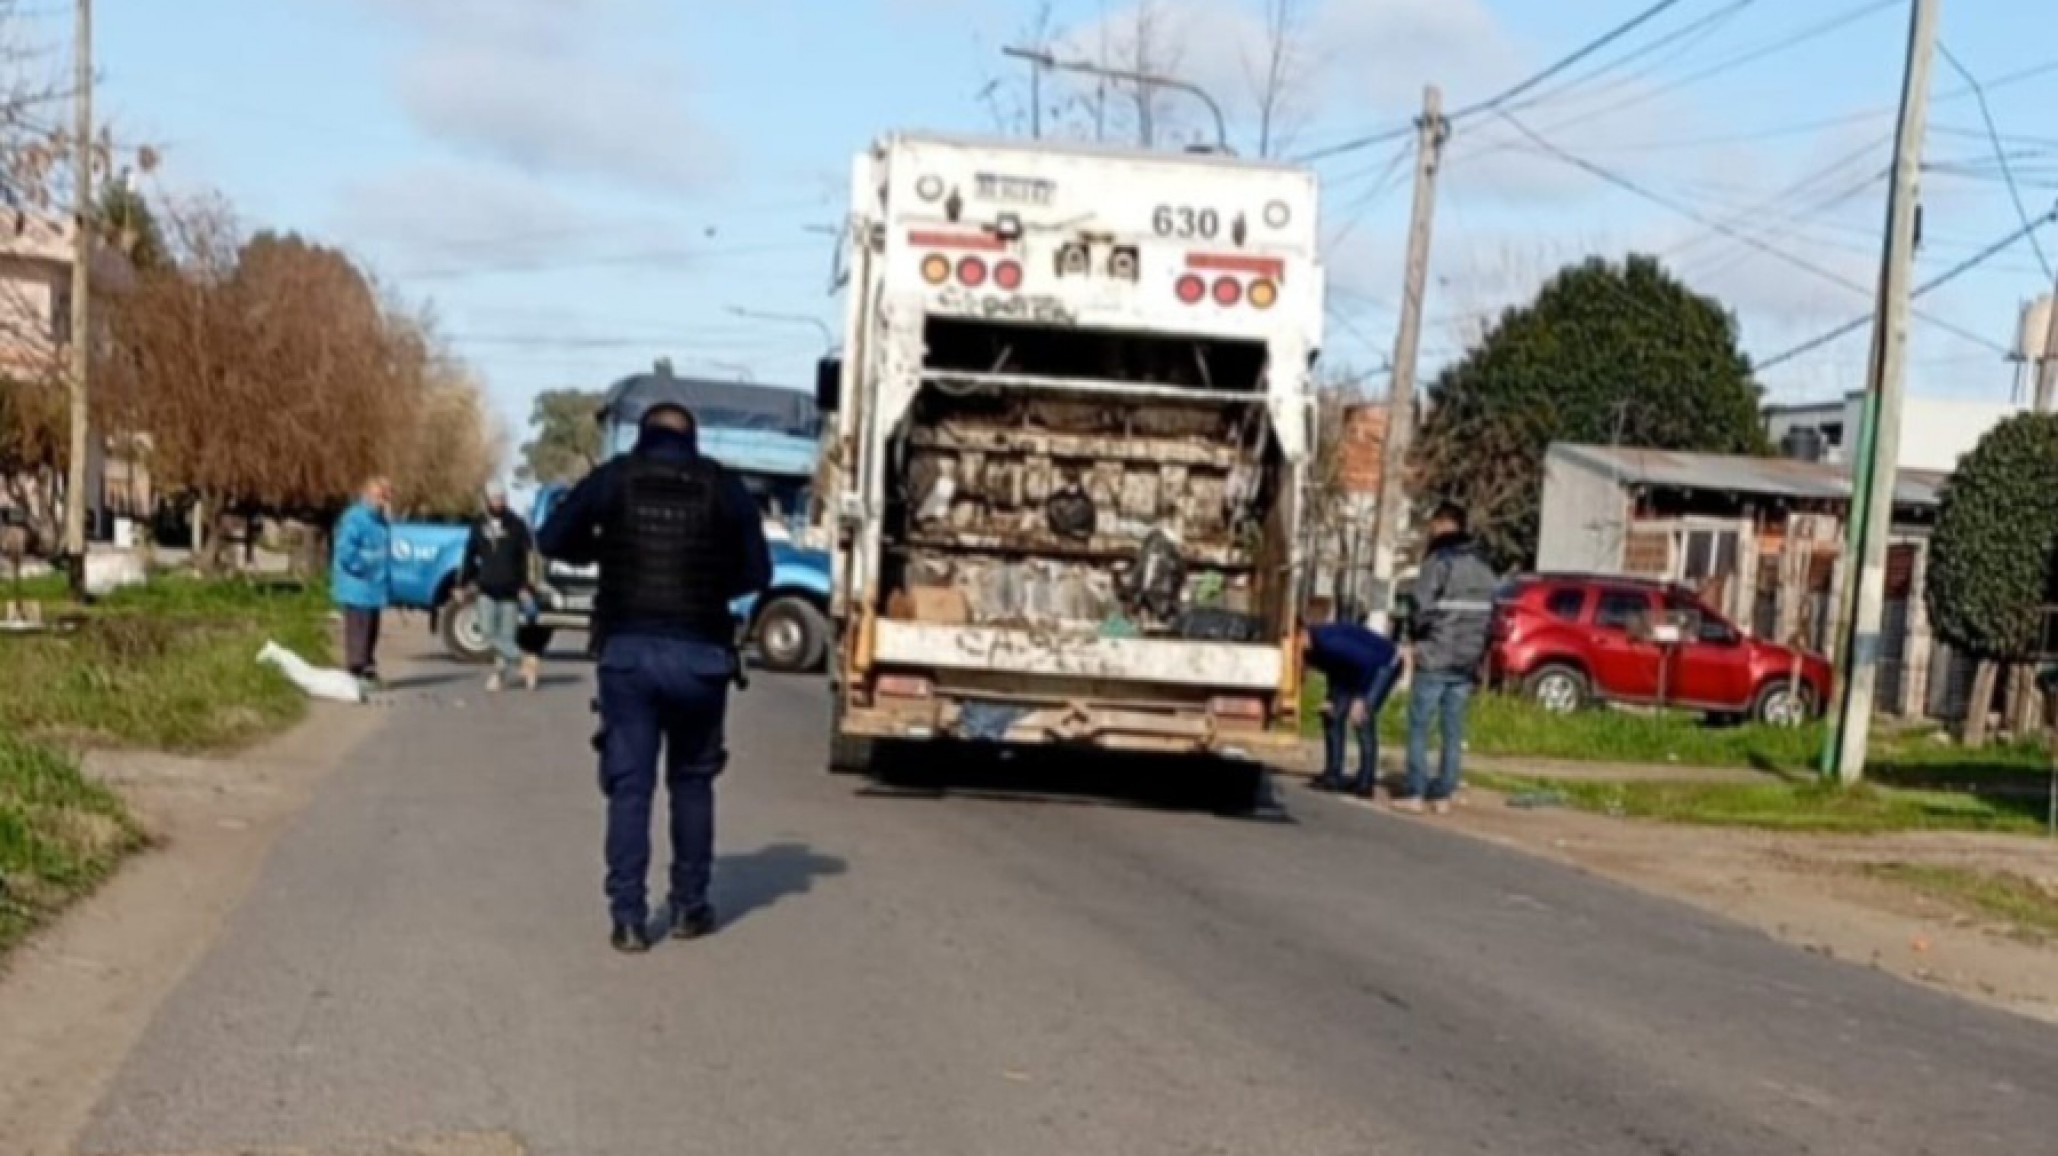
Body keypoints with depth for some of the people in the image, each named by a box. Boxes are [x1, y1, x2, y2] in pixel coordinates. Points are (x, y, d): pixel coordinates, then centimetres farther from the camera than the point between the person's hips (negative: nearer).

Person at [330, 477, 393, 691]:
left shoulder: (381, 519, 14)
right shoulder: (355, 518, -16)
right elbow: (345, 551, -23)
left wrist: (387, 582, 17)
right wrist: (364, 568, -18)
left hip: (374, 590, 9)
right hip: (357, 588, -9)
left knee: (371, 631, 15)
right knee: (358, 631, -9)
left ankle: (368, 671, 24)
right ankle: (355, 672, -7)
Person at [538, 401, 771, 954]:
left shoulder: (614, 478, 3)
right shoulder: (723, 486, 3)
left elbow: (553, 540, 4)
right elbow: (757, 571, 4)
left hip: (627, 651, 0)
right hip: (699, 654, 0)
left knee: (629, 785, 4)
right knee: (692, 781, 15)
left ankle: (629, 918, 1)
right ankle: (689, 907, 19)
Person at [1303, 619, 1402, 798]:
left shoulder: (1328, 642, -35)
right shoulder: (1311, 651, -6)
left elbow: (1368, 662, -32)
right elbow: (1335, 672, 9)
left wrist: (1359, 700, -29)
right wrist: (1331, 700, -5)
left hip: (1384, 664, -9)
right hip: (1356, 670, 9)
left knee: (1363, 718, -19)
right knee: (1333, 715, 1)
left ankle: (1365, 782, -15)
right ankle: (1333, 776, 6)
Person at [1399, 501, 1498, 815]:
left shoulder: (1439, 561, -11)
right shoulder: (1483, 566, 11)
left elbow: (1423, 608, -17)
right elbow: (1491, 615, 12)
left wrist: (1415, 635, 1)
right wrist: (1478, 652, 16)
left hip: (1435, 659, -6)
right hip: (1468, 663, 6)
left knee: (1419, 727, 1)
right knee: (1453, 731, 9)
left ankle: (1415, 794, -1)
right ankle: (1443, 795, 10)